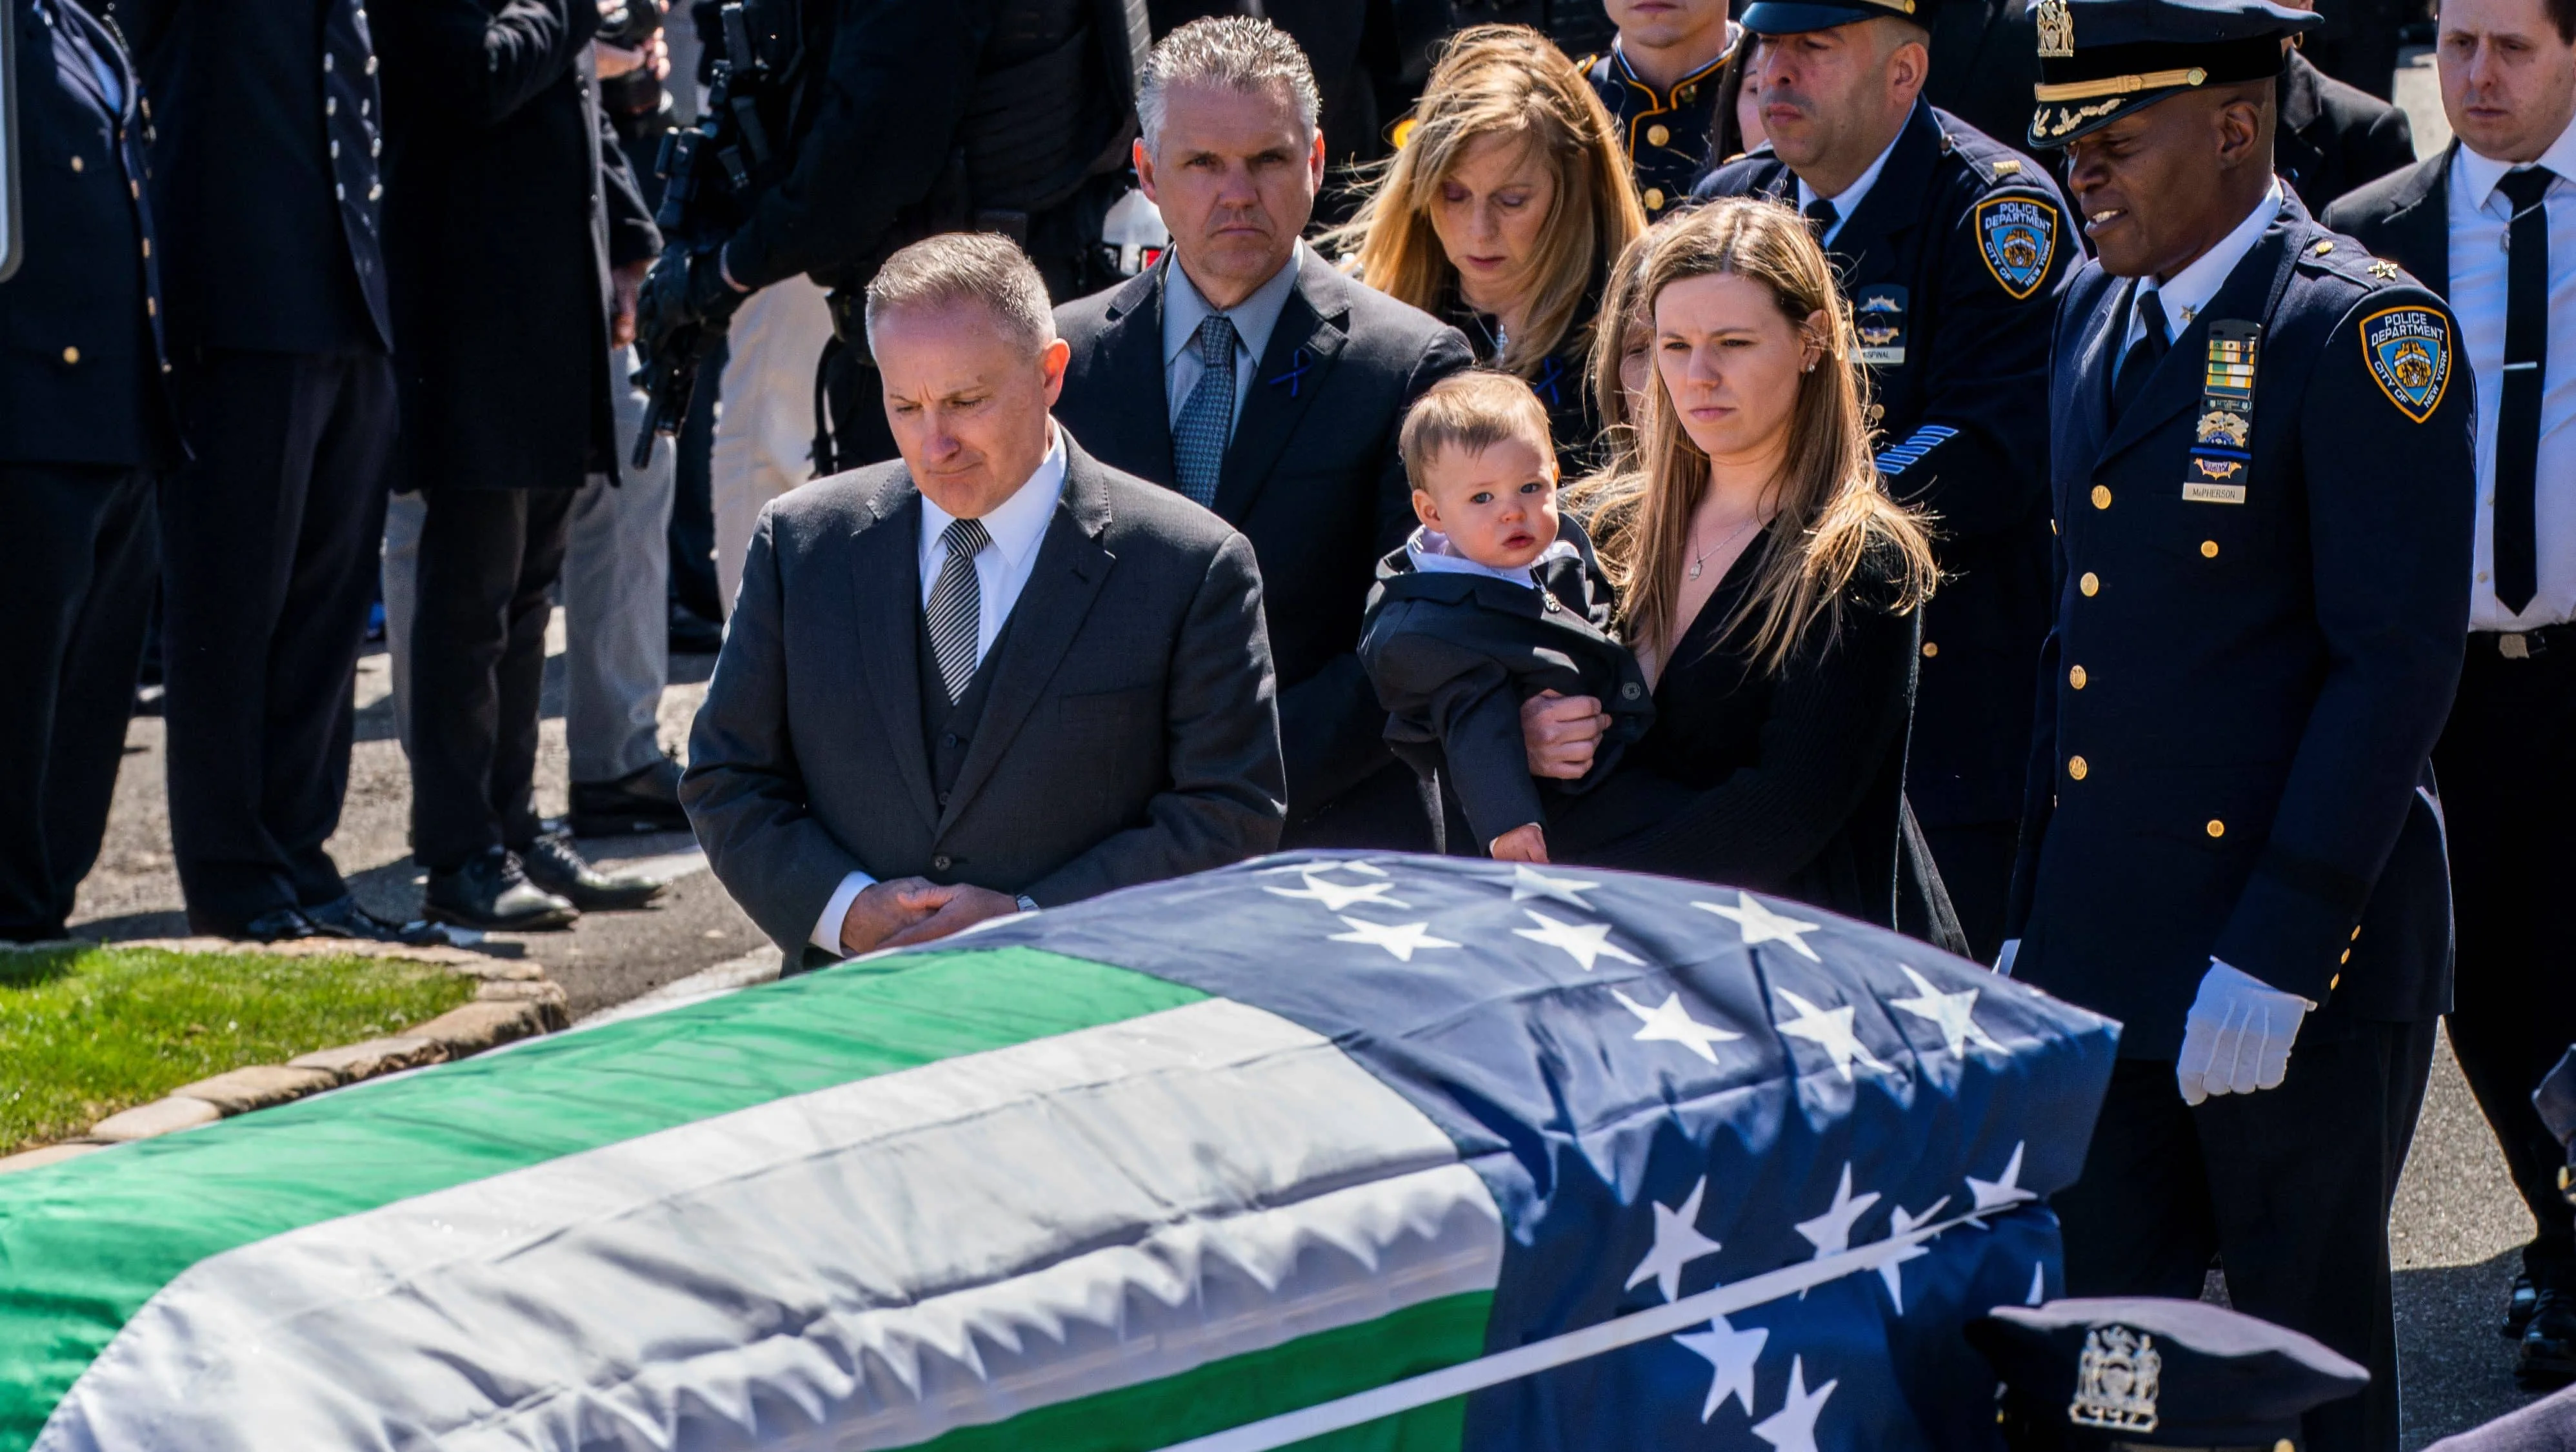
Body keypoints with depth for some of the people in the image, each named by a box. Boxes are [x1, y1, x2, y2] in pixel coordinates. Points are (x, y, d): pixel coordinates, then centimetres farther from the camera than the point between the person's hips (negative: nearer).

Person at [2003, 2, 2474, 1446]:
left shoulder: (2365, 328, -13)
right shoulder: (2100, 309, 11)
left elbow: (2399, 660, -17)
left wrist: (2275, 952, -21)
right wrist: (2031, 919, 14)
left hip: (2299, 946, -7)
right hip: (2099, 946, 7)